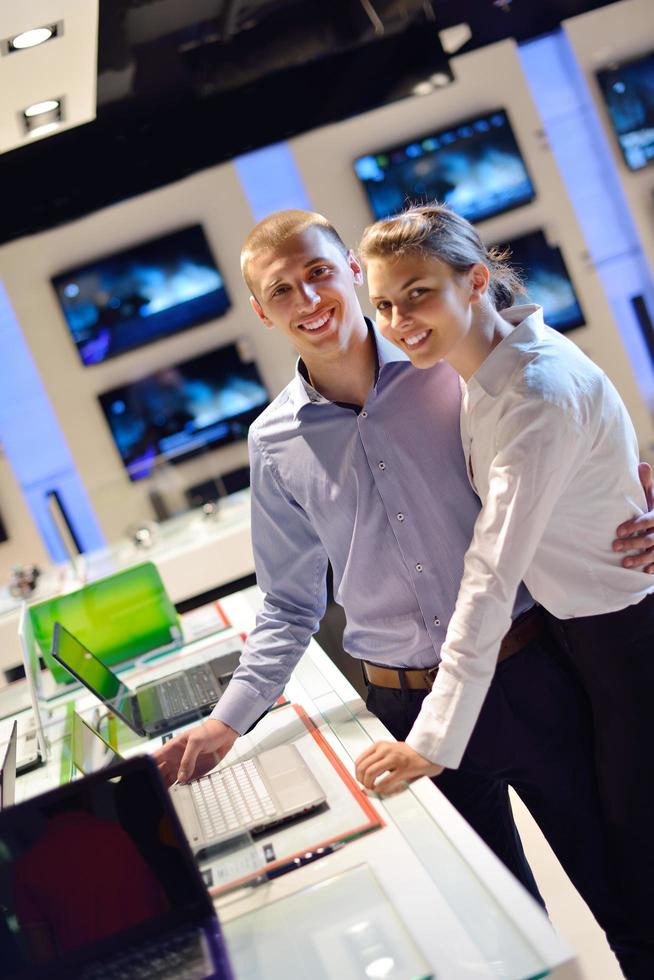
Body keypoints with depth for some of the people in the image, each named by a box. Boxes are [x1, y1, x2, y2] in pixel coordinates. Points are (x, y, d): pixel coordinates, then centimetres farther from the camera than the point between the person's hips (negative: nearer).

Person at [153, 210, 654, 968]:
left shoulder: (450, 361, -6)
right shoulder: (275, 443, 1)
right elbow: (290, 605, 8)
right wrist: (228, 721, 1)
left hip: (528, 671, -1)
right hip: (411, 706, 1)